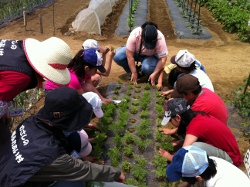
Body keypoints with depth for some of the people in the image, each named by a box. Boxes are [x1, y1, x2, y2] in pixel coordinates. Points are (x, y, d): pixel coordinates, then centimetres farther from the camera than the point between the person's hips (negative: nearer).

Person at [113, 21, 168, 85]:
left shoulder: (160, 39, -32)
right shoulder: (134, 34, -32)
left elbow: (163, 58, -27)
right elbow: (129, 55, -27)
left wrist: (155, 74, -33)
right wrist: (134, 72, -25)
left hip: (150, 56, -1)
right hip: (136, 52, 2)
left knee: (147, 68, -35)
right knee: (117, 56, -24)